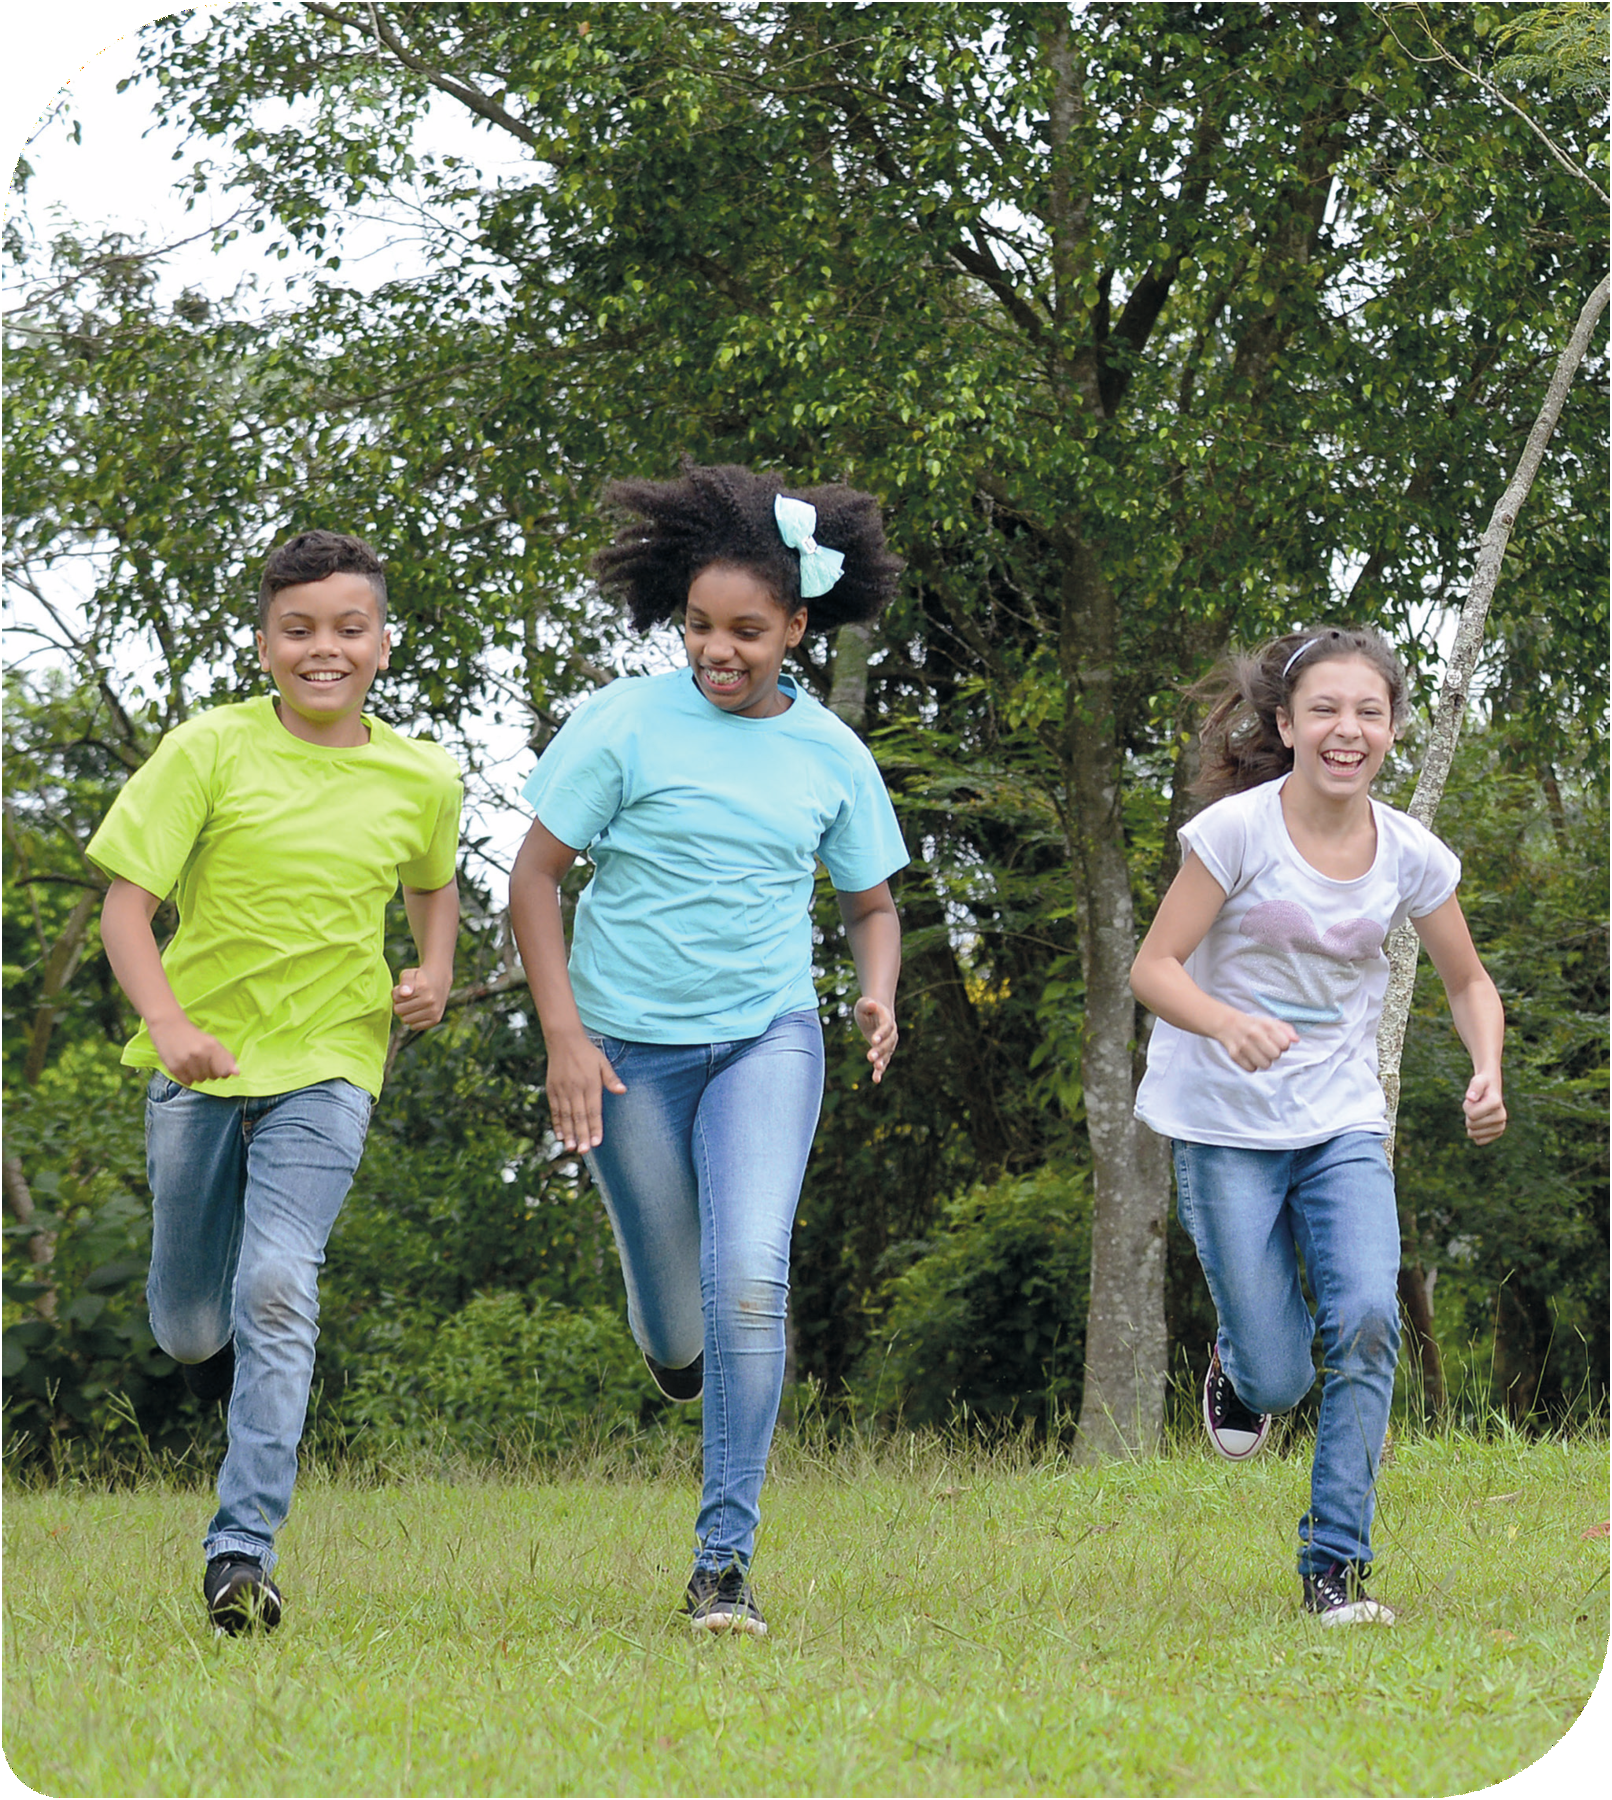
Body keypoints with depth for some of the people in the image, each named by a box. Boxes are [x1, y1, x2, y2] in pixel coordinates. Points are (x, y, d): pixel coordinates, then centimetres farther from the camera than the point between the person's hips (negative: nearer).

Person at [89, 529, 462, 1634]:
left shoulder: (421, 780, 1)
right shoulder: (211, 751, -8)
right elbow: (126, 899, -9)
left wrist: (436, 970, 3)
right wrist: (168, 1022, -24)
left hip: (326, 1066, 0)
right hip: (201, 1061, 0)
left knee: (277, 1289, -19)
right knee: (189, 1321, 11)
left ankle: (245, 1549, -19)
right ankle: (212, 1350, 51)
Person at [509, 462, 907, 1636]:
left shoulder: (831, 754, 1)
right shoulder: (625, 724, -8)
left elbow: (871, 902, 14)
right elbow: (536, 876, -3)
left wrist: (879, 993, -8)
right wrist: (564, 1037, -11)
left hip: (767, 1035, 1)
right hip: (629, 1044, -1)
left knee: (750, 1278, -20)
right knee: (676, 1320, 7)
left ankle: (725, 1556, -15)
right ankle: (676, 1338, 48)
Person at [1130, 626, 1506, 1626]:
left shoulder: (1410, 855, -2)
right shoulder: (1238, 829, -13)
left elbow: (1469, 983, 12)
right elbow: (1154, 968, -12)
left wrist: (1487, 1073, -8)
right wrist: (1225, 1021, -33)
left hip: (1344, 1125, 3)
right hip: (1227, 1128, -3)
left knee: (1367, 1318, -20)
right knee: (1278, 1380, -5)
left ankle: (1337, 1565, -11)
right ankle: (1240, 1364, 34)